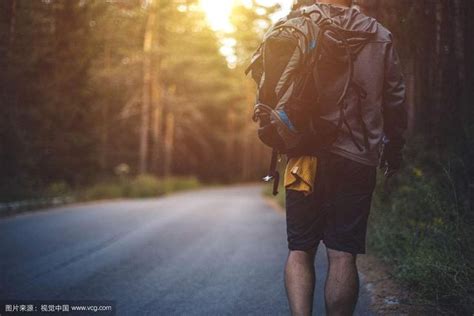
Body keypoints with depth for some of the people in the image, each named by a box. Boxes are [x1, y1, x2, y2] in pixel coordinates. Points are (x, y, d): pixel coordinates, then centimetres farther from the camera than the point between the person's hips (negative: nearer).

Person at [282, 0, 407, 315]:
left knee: (299, 250, 6)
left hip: (306, 155, 0)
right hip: (358, 158, 0)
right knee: (343, 254, 3)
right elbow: (395, 100, 8)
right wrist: (394, 149, 20)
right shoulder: (379, 36, 5)